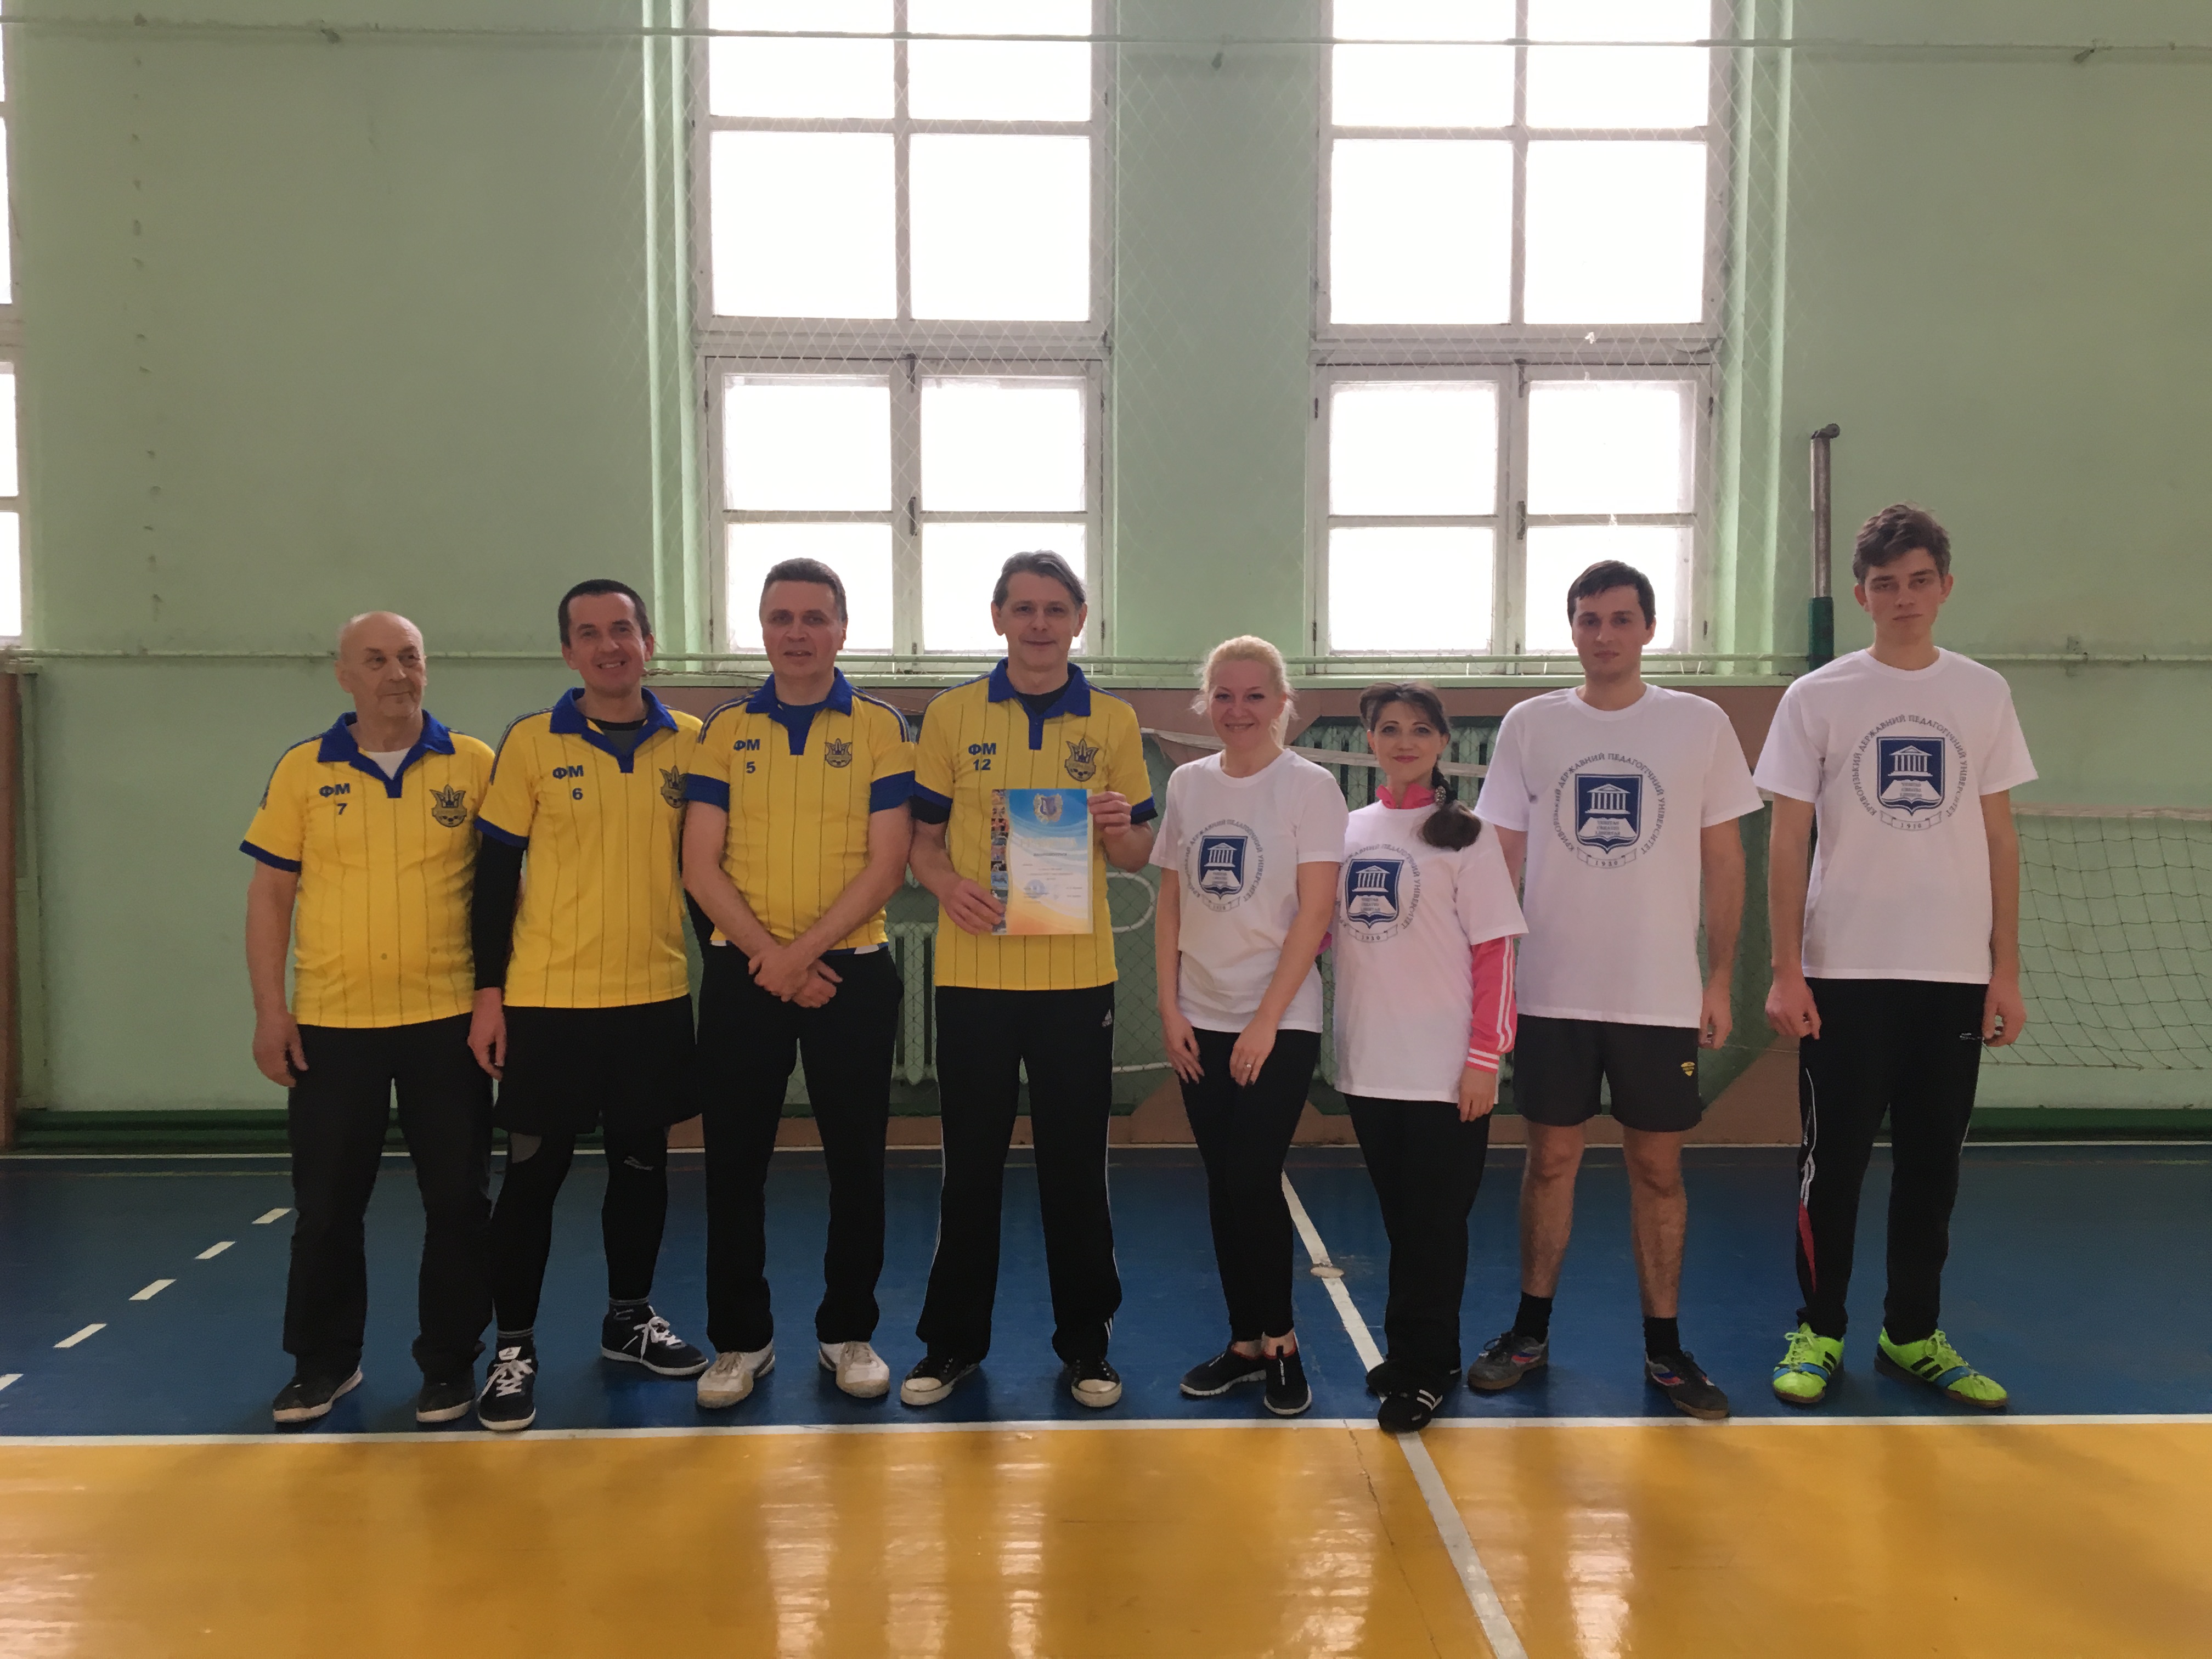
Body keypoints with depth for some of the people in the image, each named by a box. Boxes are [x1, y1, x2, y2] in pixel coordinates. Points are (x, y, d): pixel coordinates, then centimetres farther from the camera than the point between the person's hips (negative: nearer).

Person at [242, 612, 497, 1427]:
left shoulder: (474, 765, 2)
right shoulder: (303, 771, 4)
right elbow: (270, 893, 5)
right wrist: (269, 1009, -1)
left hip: (447, 1019, -1)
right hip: (330, 1023, 1)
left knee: (457, 1200, 6)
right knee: (326, 1204, 10)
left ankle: (450, 1361, 21)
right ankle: (323, 1361, 28)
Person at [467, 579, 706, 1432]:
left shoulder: (690, 742, 3)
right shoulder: (530, 743, -3)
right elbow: (495, 873, -2)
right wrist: (488, 991, -5)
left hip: (657, 994, 3)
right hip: (548, 999, -2)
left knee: (642, 1161, 13)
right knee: (534, 1171, 4)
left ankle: (629, 1316, 31)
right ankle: (514, 1346, 17)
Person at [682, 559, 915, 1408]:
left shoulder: (880, 727, 0)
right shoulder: (724, 730, 6)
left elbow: (886, 864, -6)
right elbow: (701, 866, 0)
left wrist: (802, 953, -13)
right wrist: (767, 955, -11)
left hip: (851, 971, -1)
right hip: (742, 973, 2)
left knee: (856, 1158, 6)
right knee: (734, 1160, 7)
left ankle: (849, 1331, 22)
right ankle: (740, 1338, 22)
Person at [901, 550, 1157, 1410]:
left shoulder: (1114, 722, 6)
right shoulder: (951, 715, 4)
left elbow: (1137, 853, 9)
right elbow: (923, 838, 7)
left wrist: (1120, 829, -13)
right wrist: (947, 883, -14)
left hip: (1077, 975, 0)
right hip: (973, 972, 0)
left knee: (1076, 1164, 7)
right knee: (970, 1162, 8)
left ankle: (1085, 1343, 23)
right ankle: (952, 1341, 23)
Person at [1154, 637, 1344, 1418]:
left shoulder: (1309, 786, -6)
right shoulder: (1187, 783, 7)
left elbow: (1314, 912, -10)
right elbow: (1170, 903, 9)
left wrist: (1267, 1021, -13)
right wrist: (1170, 1008, 2)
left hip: (1280, 1021, -4)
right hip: (1201, 1021, 4)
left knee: (1253, 1180, -6)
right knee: (1223, 1184, 8)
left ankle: (1280, 1340, 13)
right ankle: (1245, 1341, 21)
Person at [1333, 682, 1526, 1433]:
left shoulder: (1463, 835, -4)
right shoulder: (1348, 831, 9)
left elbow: (1494, 951, -7)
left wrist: (1485, 1056, -12)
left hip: (1446, 1070, -4)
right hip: (1370, 1062, 4)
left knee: (1435, 1223, 2)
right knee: (1400, 1217, 14)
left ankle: (1424, 1368, 14)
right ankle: (1410, 1352, 27)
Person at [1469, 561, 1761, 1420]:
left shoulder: (1701, 724, 1)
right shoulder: (1529, 724, 3)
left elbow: (1724, 859, 4)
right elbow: (1503, 855, 6)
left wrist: (1720, 978, 0)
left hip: (1665, 993, 0)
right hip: (1552, 990, 1)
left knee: (1658, 1166, 6)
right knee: (1551, 1157, 8)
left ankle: (1664, 1347, 21)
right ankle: (1530, 1333, 23)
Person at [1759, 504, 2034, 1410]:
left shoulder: (1984, 695, 7)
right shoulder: (1817, 698, 0)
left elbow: (1999, 840, 9)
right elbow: (1787, 843, -1)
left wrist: (2006, 971, 4)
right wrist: (1786, 972, -8)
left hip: (1954, 975, 2)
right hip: (1844, 970, -2)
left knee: (1933, 1164, 9)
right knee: (1832, 1160, 3)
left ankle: (1913, 1335, 23)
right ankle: (1819, 1333, 16)